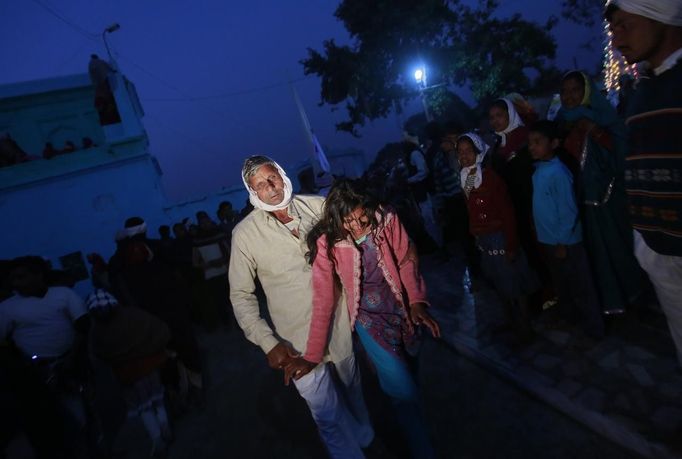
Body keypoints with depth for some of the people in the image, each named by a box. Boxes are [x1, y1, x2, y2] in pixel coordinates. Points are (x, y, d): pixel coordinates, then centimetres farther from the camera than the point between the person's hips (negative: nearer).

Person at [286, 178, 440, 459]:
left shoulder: (387, 220, -19)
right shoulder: (326, 243, -23)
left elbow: (406, 261, -6)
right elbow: (323, 300, -20)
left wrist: (417, 302, -16)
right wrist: (312, 356, -19)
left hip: (400, 308, 3)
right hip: (367, 317, -3)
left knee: (407, 370, 20)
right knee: (404, 391, -6)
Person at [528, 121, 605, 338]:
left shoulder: (558, 172, -22)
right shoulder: (538, 169, 3)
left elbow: (569, 211, -21)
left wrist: (562, 243, -16)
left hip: (565, 242, -8)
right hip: (548, 240, 8)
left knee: (581, 288, 8)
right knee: (561, 285, 25)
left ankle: (595, 328, 25)